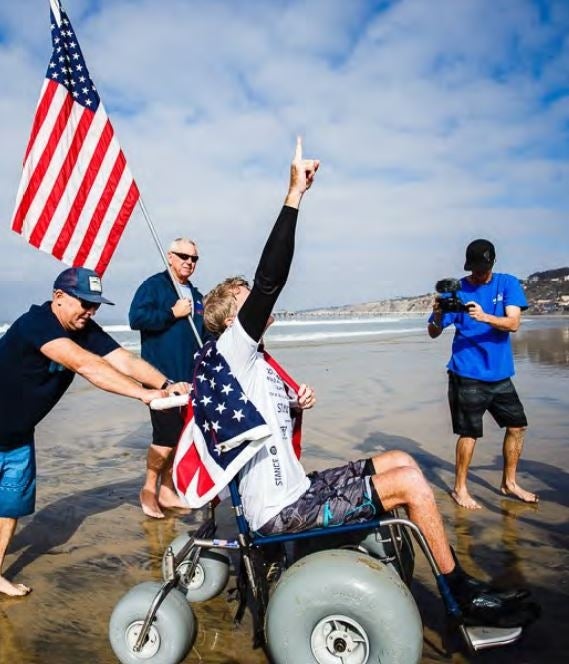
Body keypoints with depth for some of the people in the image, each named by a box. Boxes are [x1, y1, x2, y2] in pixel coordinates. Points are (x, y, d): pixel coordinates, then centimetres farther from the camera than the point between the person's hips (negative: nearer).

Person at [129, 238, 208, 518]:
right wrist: (173, 313, -15)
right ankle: (148, 489, 11)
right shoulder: (153, 285, -3)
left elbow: (203, 335, 24)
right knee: (166, 437, -11)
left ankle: (166, 490, 24)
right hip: (160, 377, -7)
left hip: (188, 378, 7)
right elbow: (136, 318, -17)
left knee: (181, 435, 10)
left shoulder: (196, 296, 18)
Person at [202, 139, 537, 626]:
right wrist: (295, 195, -28)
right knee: (410, 482, -12)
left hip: (292, 491, 10)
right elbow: (270, 280, -29)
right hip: (281, 511, -10)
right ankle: (464, 597, 8)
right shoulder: (232, 351, -16)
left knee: (399, 460, 10)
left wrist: (294, 406, -2)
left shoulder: (252, 363, 13)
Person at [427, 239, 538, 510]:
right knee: (470, 433, -2)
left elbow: (513, 323, -12)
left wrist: (485, 317, -31)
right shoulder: (455, 291, -4)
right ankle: (459, 488, 16)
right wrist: (438, 316, -27)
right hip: (467, 375, -4)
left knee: (517, 426, 11)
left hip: (500, 373, 4)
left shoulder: (508, 284, 1)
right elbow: (433, 333, -5)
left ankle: (509, 482, 29)